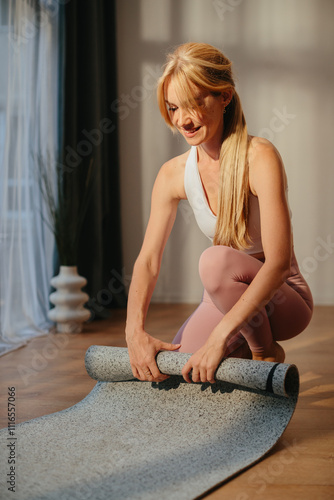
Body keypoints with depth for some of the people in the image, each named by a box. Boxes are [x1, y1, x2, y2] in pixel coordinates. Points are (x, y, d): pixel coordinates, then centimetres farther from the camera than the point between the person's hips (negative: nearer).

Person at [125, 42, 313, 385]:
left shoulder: (260, 158, -23)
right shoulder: (173, 175, -6)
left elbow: (278, 263, -30)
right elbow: (148, 260, -9)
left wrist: (220, 336, -36)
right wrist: (135, 331, -25)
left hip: (283, 300, -5)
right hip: (228, 301, 5)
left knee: (216, 260, -34)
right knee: (171, 373, -9)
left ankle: (265, 352, -7)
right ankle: (244, 349, 19)